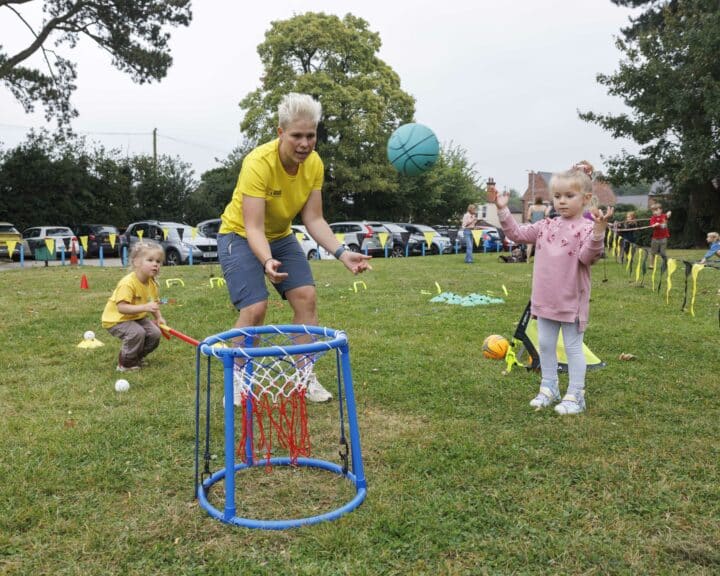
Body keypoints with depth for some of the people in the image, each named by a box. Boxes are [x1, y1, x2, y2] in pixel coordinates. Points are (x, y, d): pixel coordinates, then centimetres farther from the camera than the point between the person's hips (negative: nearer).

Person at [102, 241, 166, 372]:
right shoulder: (127, 283, -30)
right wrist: (145, 307, -44)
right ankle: (126, 364, -8)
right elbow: (121, 307, -36)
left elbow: (153, 303, 10)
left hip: (137, 317, 8)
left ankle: (137, 357, 18)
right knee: (137, 333, -31)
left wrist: (159, 318, -7)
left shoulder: (152, 283, -4)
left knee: (155, 333, -7)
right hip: (116, 319, -8)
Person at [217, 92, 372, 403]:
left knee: (306, 297, -7)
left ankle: (305, 377, 7)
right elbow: (253, 227, -33)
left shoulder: (314, 164, -13)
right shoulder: (258, 163, -30)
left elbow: (313, 219, -10)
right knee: (255, 308, -18)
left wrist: (342, 253, -24)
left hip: (281, 237, 6)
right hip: (240, 236, -5)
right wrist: (267, 261, -51)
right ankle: (236, 383, 2)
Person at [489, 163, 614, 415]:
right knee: (545, 344, 15)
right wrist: (502, 210, 2)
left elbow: (587, 257, -25)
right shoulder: (545, 226, 6)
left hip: (572, 300, -6)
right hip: (545, 298, 6)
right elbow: (517, 233, 10)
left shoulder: (586, 228, -12)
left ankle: (575, 395, 15)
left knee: (573, 346, 5)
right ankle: (548, 388, 29)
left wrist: (599, 231, -40)